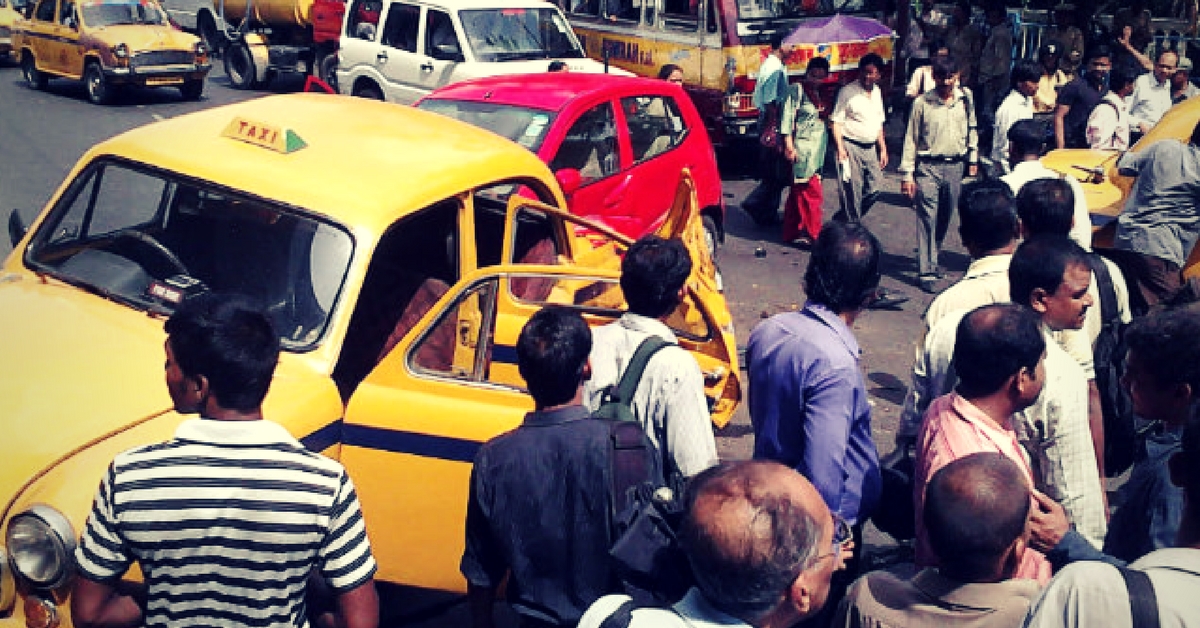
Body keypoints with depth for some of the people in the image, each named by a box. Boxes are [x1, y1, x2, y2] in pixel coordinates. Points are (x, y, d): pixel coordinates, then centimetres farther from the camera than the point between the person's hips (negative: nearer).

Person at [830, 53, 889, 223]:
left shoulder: (877, 92, 13)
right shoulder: (848, 91, -8)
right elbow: (835, 121, -10)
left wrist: (883, 149, 18)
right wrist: (840, 148, -19)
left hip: (870, 149, 7)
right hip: (851, 147, -7)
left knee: (874, 187, 5)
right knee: (853, 192, -5)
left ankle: (844, 218, 20)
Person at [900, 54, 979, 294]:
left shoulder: (966, 97, 5)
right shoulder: (922, 103, -5)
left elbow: (971, 129, 18)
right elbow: (911, 139, -2)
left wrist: (973, 159, 17)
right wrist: (907, 174, -5)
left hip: (955, 166, 4)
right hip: (928, 166, -4)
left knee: (945, 218, 12)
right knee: (927, 217, -8)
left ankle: (930, 258, 31)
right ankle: (926, 272, -6)